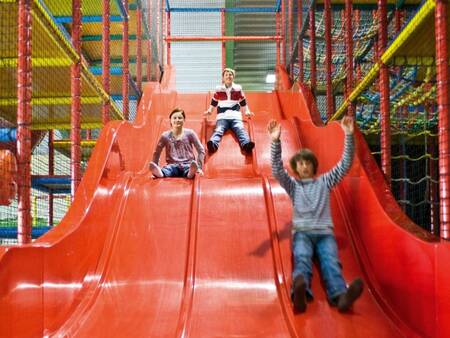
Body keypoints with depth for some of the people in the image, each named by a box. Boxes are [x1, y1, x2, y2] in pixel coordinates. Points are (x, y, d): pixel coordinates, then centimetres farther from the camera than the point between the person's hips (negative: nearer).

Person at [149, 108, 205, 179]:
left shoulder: (189, 133, 3)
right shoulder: (165, 136, 5)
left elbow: (201, 150, 6)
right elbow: (157, 153, 13)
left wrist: (198, 167, -1)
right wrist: (154, 168, 5)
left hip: (187, 165, -1)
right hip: (173, 165, 1)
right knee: (166, 169, -35)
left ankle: (191, 171, -71)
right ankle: (159, 172, -68)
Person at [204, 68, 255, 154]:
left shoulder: (238, 88, 16)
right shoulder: (218, 89, 15)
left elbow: (243, 102, 25)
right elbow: (214, 102, 26)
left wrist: (247, 111, 14)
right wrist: (209, 110, 14)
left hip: (235, 116, 0)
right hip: (222, 116, 0)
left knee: (240, 130, -27)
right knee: (218, 130, -27)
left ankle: (246, 144, -53)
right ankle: (213, 144, -55)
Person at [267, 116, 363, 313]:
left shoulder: (324, 182, 24)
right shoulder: (292, 185, 20)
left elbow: (345, 165, 16)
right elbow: (277, 170, 2)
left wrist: (348, 136, 4)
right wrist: (275, 142, -12)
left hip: (325, 233, 1)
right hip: (302, 232, -1)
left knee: (330, 261, -29)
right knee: (302, 258, -33)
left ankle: (340, 296, -58)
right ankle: (300, 292, -64)